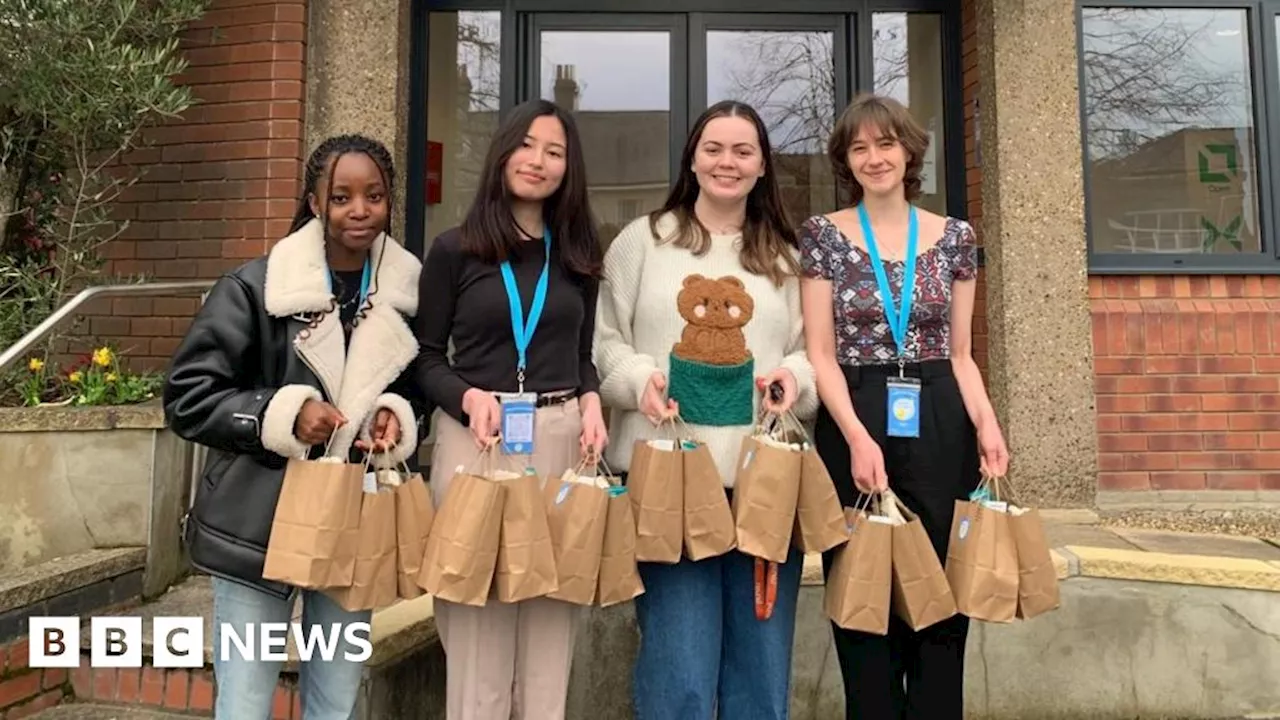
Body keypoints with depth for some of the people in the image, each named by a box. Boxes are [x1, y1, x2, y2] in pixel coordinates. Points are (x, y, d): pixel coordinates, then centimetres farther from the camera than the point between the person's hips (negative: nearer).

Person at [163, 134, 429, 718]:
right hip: (257, 525, -3)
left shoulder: (410, 292, 0)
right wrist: (282, 415, -20)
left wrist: (397, 420, -8)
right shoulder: (254, 287, -9)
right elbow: (186, 397, -7)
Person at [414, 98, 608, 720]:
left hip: (562, 439, 3)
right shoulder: (454, 249, 3)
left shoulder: (577, 256, 14)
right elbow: (424, 357, 3)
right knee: (478, 621, 3)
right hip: (475, 439, -3)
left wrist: (591, 404, -3)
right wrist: (469, 397, -15)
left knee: (551, 616, 7)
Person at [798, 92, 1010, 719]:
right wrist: (858, 437, -16)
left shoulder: (954, 237, 10)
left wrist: (986, 423, -6)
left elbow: (961, 355, 11)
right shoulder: (823, 235, 3)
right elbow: (820, 355, -3)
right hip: (852, 425, -2)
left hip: (941, 428, 2)